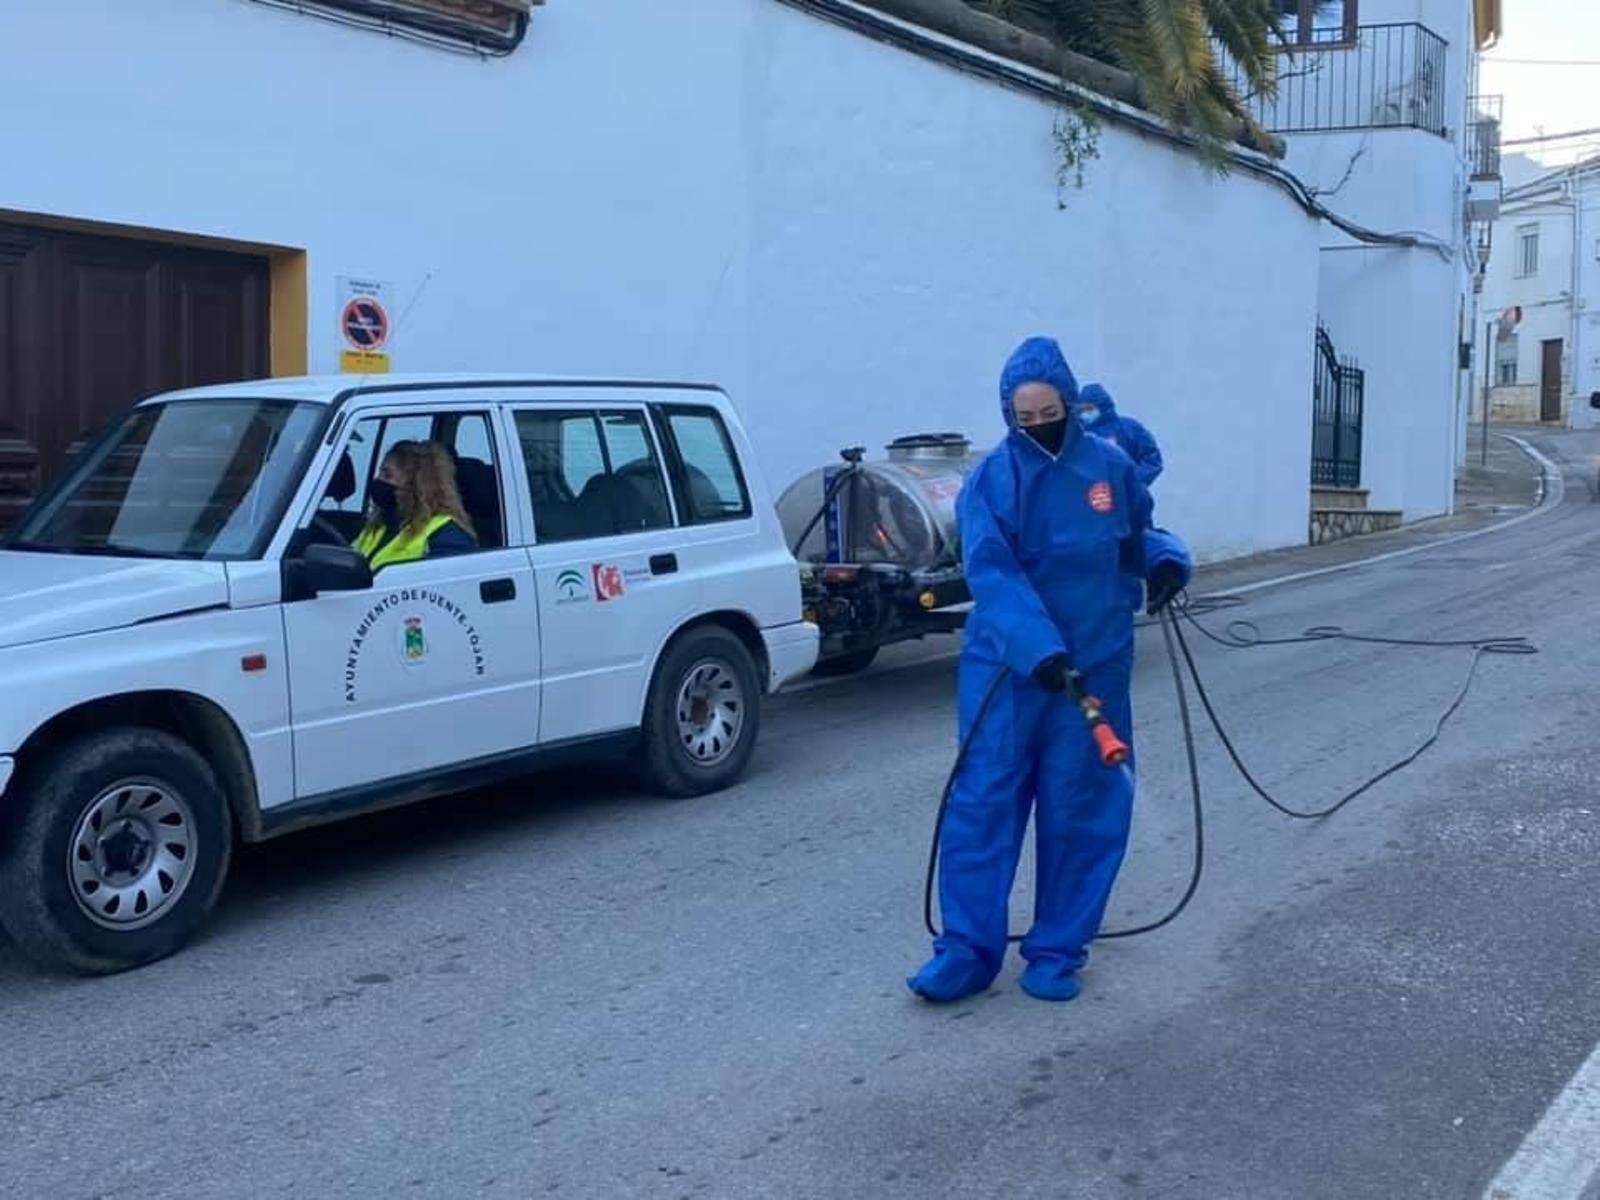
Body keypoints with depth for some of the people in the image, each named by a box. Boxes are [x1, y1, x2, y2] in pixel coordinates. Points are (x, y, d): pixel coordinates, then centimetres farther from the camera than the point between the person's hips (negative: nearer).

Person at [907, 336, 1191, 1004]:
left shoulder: (1110, 467, 1)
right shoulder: (990, 480, -7)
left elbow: (1136, 536, 19)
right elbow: (992, 573, -18)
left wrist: (1166, 561, -4)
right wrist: (1037, 647, -31)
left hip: (1094, 666, 2)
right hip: (1004, 666, -2)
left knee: (1080, 811, 7)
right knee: (983, 803, -2)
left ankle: (1057, 951, 19)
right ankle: (967, 950, 6)